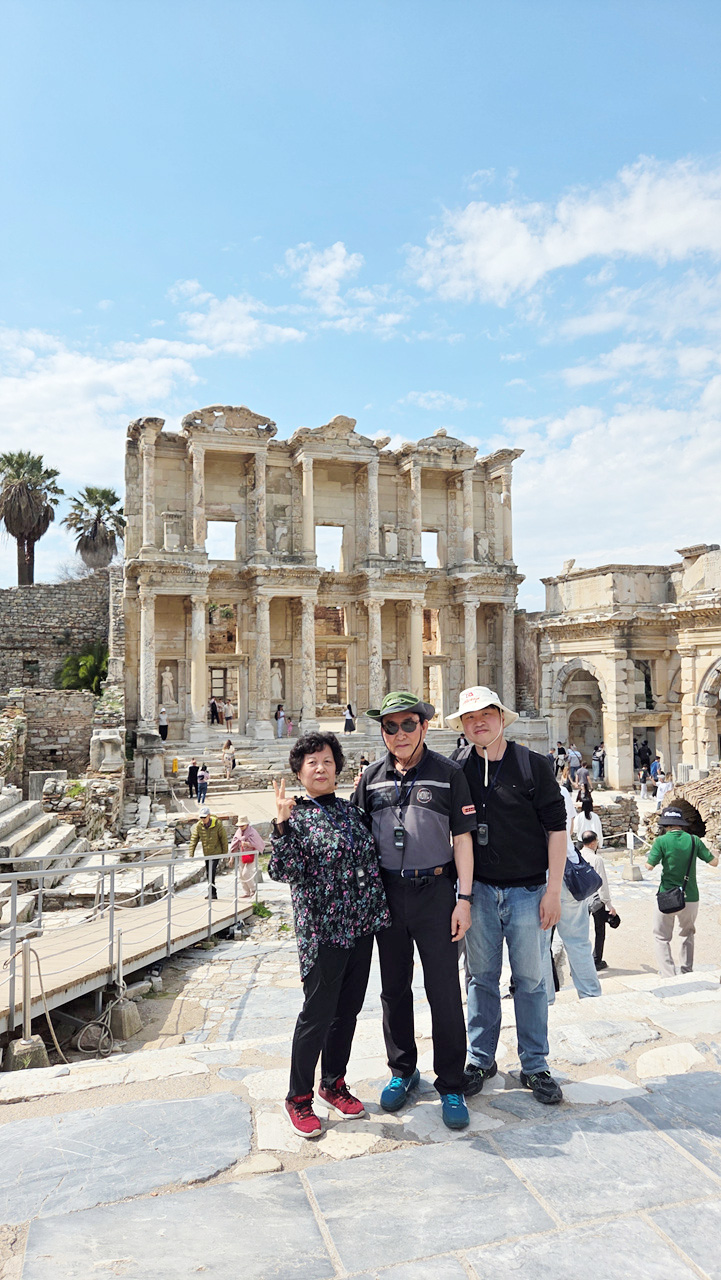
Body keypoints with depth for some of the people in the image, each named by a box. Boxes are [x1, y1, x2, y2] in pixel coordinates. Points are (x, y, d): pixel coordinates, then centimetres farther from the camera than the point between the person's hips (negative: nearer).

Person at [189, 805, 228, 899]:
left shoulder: (218, 824, -15)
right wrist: (191, 854, -9)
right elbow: (193, 840, -4)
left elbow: (224, 838, -6)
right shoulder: (198, 826, -7)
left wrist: (225, 853, -3)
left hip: (216, 852, -4)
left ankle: (211, 893, -9)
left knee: (212, 872, -15)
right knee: (208, 873, 10)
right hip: (206, 853, 5)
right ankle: (213, 893, 22)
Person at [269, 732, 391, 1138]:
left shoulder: (351, 810, 9)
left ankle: (334, 1083, 33)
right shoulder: (296, 816, -7)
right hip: (322, 929, -6)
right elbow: (284, 870, -20)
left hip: (362, 925, 6)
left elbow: (372, 858, 22)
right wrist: (282, 824, -27)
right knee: (317, 1013, 1)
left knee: (348, 1009, 14)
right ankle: (299, 1098, 19)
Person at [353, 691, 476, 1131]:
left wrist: (464, 898, -8)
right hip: (386, 892, 3)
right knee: (394, 988, 14)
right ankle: (403, 1071, 32)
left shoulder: (449, 773, -3)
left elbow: (462, 838, -2)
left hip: (434, 890, -3)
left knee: (444, 991, 2)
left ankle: (451, 1085, 17)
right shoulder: (371, 776, 5)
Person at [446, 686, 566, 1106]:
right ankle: (481, 1059, 27)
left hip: (526, 890, -1)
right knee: (482, 977, 12)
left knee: (530, 980, 8)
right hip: (479, 889, 2)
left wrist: (553, 890, -7)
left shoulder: (533, 764, -5)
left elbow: (556, 827, -3)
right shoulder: (457, 768, 0)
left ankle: (535, 1065, 24)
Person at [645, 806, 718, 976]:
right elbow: (713, 862, 7)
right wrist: (715, 853, 28)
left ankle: (668, 976, -1)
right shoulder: (694, 840, -1)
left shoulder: (662, 841, -11)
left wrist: (649, 854, 6)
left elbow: (649, 866, -15)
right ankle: (686, 971, 33)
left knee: (662, 938, 8)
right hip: (691, 898, 4)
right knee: (687, 934, 26)